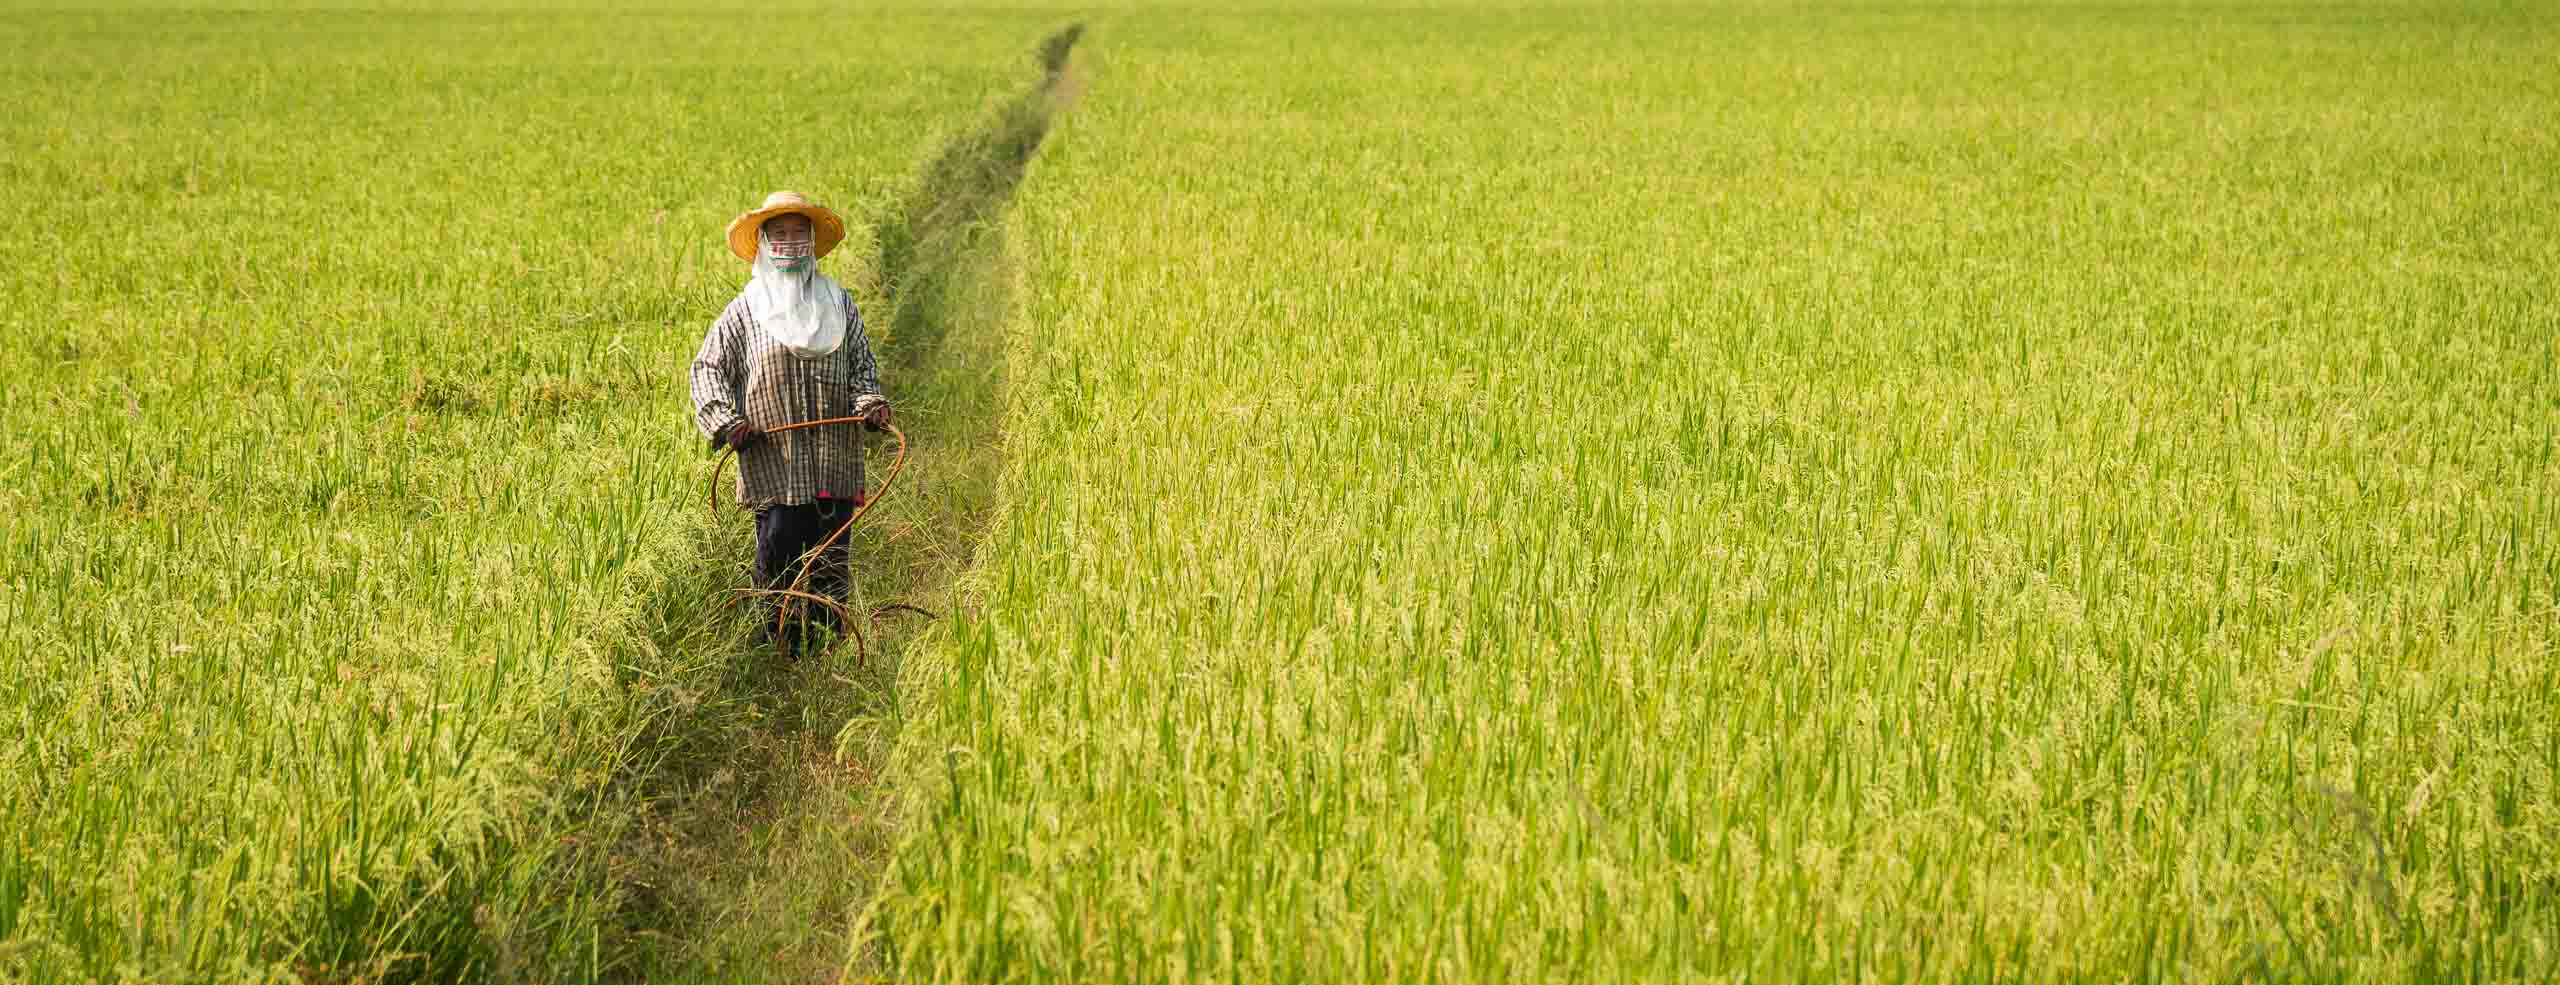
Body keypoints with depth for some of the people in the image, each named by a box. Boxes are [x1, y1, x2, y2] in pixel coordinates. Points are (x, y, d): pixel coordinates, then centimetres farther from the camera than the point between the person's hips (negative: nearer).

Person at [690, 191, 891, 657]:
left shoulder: (840, 304, 12)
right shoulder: (744, 311, 5)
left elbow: (862, 365, 15)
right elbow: (708, 367, 5)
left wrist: (870, 402, -6)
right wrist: (726, 421, -10)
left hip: (833, 461, 2)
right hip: (773, 462, -2)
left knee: (831, 551, 3)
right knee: (779, 546, -7)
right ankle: (782, 644, 5)